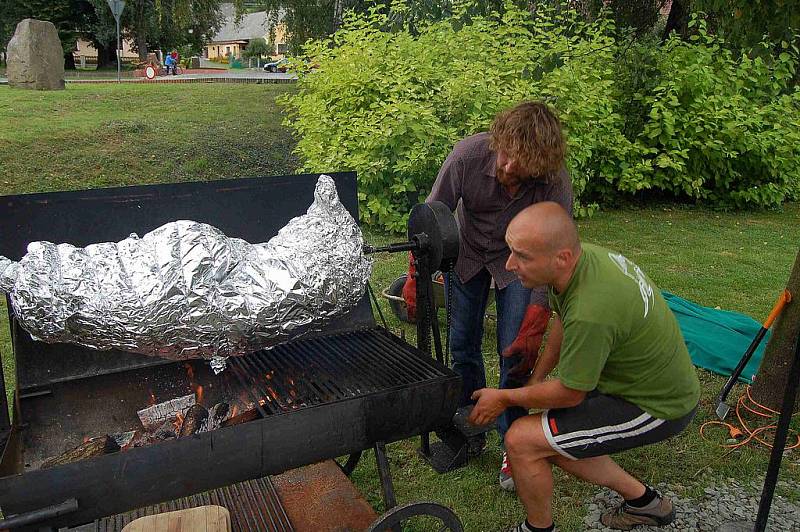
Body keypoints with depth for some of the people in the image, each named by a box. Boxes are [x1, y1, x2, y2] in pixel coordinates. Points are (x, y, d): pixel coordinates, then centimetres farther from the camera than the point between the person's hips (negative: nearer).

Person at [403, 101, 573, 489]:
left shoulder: (557, 185, -32)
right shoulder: (468, 155, -32)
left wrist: (534, 329, -28)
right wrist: (415, 278, -14)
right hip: (468, 251, 2)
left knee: (516, 352, -6)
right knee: (462, 346, 5)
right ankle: (470, 432, 25)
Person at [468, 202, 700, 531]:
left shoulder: (591, 313, -36)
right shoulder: (584, 255, -10)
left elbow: (569, 395, -19)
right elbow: (563, 319, 11)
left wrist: (504, 398, -4)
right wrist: (536, 374, 16)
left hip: (656, 406, -9)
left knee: (521, 441, -13)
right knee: (551, 442, 16)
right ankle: (643, 501, 29)